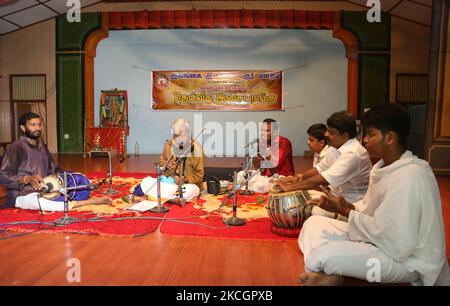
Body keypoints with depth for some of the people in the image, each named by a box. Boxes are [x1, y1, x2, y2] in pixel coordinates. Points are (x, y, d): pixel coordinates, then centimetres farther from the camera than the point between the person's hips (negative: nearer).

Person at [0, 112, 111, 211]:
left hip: (44, 191, 9)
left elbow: (54, 169, 22)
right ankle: (89, 202, -46)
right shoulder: (15, 147, -8)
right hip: (22, 195, -9)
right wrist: (27, 179, -30)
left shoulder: (42, 147, 16)